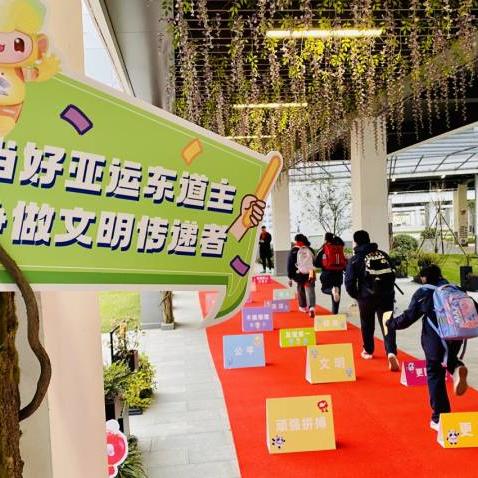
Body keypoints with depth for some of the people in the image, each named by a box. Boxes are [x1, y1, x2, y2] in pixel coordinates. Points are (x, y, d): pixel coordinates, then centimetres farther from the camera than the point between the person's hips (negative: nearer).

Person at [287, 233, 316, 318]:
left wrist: (290, 278, 2)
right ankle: (311, 307, -22)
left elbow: (290, 264, -2)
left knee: (300, 290, 20)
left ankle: (303, 306, 33)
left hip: (299, 274, 0)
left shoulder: (294, 251, -1)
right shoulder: (310, 250, 7)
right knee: (310, 290, -3)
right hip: (310, 273, 1)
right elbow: (314, 262, 17)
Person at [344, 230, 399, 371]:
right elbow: (392, 273, 13)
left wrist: (356, 295, 8)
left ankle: (368, 351, 35)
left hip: (366, 297, -2)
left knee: (367, 325, 19)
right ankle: (391, 352, -19)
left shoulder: (356, 259, -2)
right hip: (387, 295, 2)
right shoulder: (383, 255, 11)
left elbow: (349, 282, -7)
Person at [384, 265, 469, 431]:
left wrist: (390, 324, 14)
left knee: (435, 375, 8)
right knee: (448, 358, 32)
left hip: (435, 339, -4)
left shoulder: (423, 293, 0)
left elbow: (409, 317, 0)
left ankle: (439, 417, 10)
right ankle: (457, 367, -5)